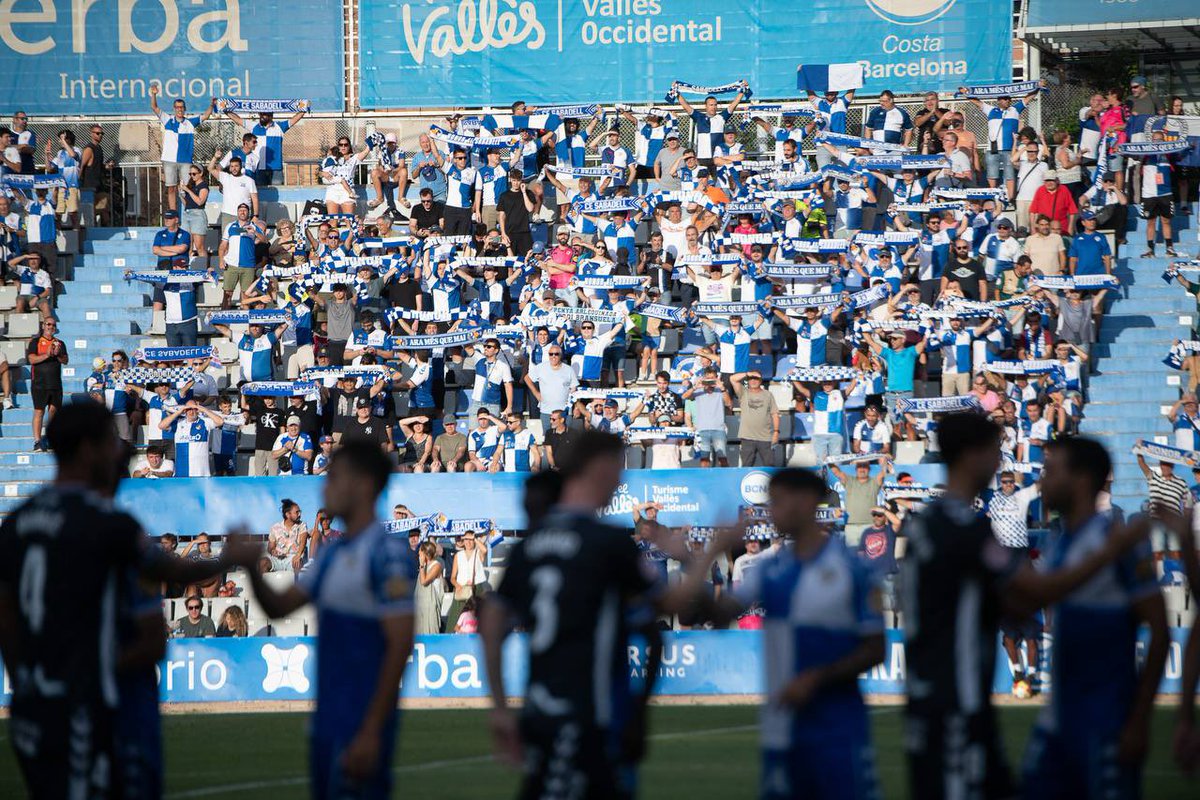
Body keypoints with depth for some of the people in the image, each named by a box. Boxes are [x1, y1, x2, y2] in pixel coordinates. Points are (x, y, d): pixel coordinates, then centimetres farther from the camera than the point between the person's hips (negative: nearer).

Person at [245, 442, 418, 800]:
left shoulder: (387, 555, -13)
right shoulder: (332, 553, 14)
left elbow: (399, 647, -17)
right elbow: (279, 606, 20)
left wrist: (371, 732, -20)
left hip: (361, 727, -9)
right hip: (326, 725, 9)